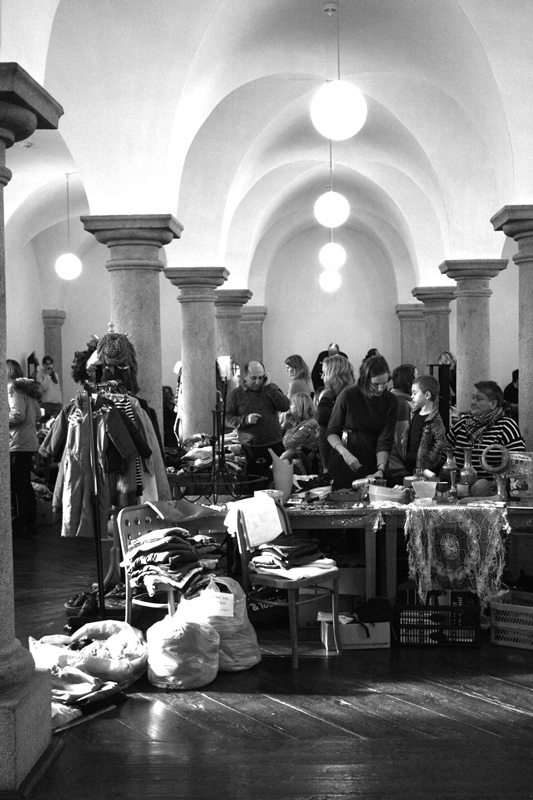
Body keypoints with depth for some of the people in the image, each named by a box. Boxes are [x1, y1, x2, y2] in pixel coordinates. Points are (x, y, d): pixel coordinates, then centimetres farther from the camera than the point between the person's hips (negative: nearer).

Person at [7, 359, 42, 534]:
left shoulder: (13, 388, -12)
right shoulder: (29, 389, 14)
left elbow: (17, 415, -21)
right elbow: (38, 414, 17)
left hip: (17, 444, -9)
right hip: (31, 442, 9)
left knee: (16, 485, -2)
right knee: (26, 483, 17)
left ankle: (19, 523, 3)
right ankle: (30, 522, 23)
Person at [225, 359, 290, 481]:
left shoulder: (271, 388, 10)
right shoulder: (236, 394, 3)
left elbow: (285, 406, -4)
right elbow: (227, 418, 1)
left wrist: (268, 387, -7)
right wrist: (245, 420, -16)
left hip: (275, 445, 2)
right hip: (250, 448, -2)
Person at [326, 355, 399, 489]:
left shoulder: (391, 401, -4)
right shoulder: (348, 395, -10)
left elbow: (385, 441, -8)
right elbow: (331, 432, -4)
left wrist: (380, 470, -22)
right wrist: (345, 452, -21)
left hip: (372, 467, 2)